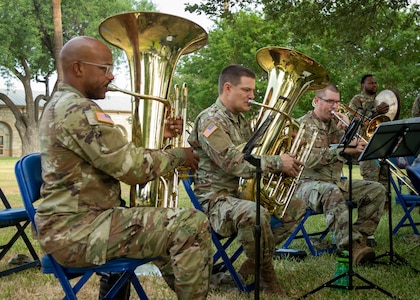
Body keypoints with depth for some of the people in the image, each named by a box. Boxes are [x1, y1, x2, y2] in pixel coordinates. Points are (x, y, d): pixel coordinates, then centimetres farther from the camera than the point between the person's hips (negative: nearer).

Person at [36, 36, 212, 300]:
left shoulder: (60, 105, 15)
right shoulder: (79, 110, -19)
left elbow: (119, 155, 16)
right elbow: (134, 167, -21)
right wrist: (178, 155, -5)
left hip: (69, 223, 11)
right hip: (78, 231, -11)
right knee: (193, 224, -19)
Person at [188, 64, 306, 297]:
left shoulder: (242, 120, 15)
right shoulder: (210, 120, -15)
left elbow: (254, 155, 17)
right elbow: (233, 163, -25)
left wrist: (284, 156, -3)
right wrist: (278, 163, -21)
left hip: (243, 193, 10)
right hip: (216, 199, -10)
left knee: (297, 206, 9)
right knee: (255, 214, -39)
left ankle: (251, 269, 5)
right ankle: (267, 277, -13)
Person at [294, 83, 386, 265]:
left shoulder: (336, 124, 16)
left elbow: (352, 155, 8)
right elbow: (309, 160, -20)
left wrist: (345, 130, -6)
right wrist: (343, 150, -28)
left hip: (337, 182, 7)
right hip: (309, 183, -7)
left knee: (377, 190, -9)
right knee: (331, 192, -40)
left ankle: (360, 238, -15)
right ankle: (351, 247, -46)